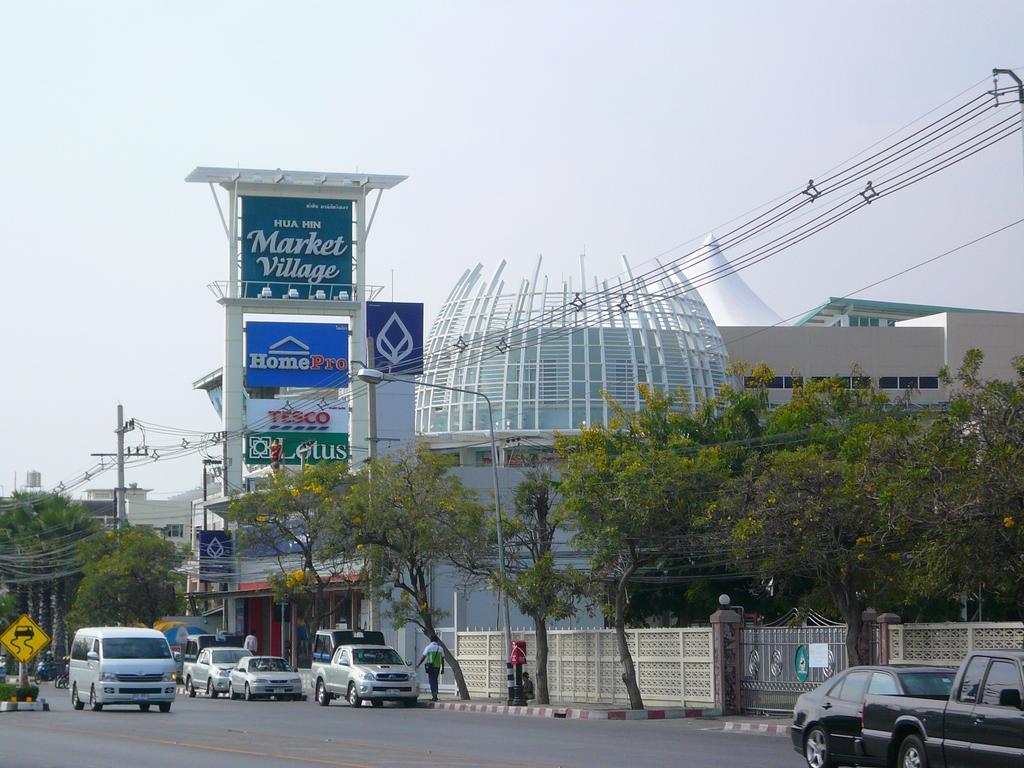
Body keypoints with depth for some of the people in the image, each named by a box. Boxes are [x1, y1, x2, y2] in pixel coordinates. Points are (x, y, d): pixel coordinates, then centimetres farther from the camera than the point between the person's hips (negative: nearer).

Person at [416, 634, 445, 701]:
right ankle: (435, 695, 18)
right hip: (437, 667, 4)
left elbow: (423, 657, -6)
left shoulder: (429, 647, -5)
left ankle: (434, 695, -13)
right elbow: (442, 660, 10)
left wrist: (418, 665, 5)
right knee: (435, 681, 17)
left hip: (431, 667, -4)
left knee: (432, 681, -3)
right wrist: (443, 669, 16)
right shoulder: (440, 648, 8)